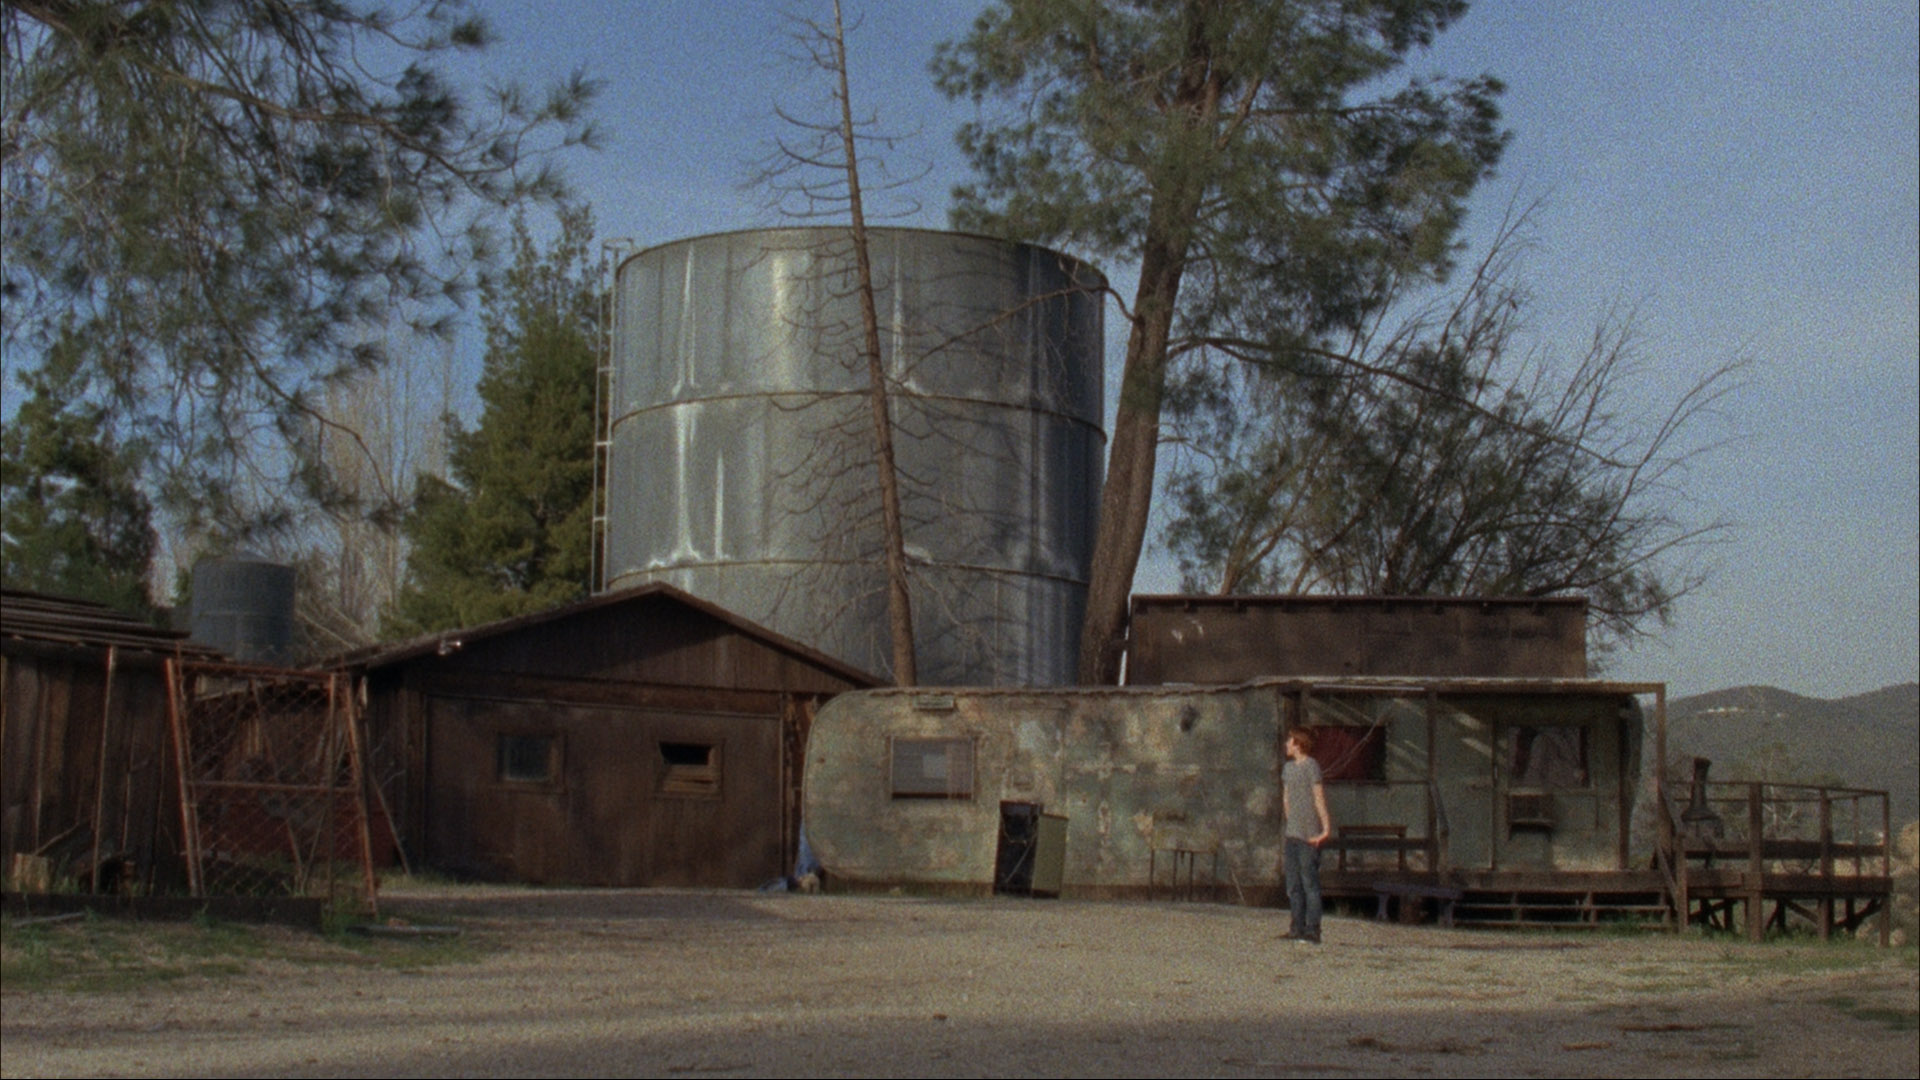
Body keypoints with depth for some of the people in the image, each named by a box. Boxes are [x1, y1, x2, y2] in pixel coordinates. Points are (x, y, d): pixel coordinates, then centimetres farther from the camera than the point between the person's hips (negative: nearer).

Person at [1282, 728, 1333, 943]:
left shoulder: (1311, 766, -9)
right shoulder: (1288, 767, 14)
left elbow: (1319, 800, -13)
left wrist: (1326, 829, -15)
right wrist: (1290, 822, 16)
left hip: (1309, 836, -8)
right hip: (1292, 834, 8)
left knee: (1310, 883, -6)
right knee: (1293, 884, 10)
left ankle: (1312, 930, -3)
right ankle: (1298, 928, 16)